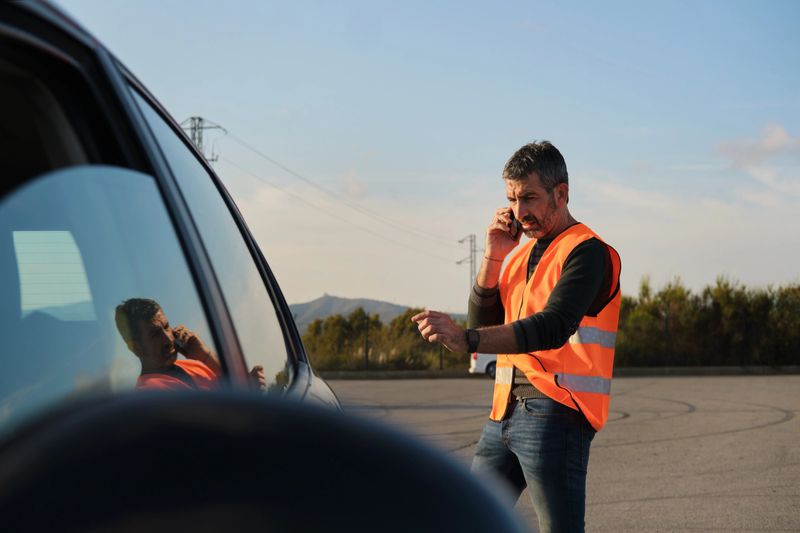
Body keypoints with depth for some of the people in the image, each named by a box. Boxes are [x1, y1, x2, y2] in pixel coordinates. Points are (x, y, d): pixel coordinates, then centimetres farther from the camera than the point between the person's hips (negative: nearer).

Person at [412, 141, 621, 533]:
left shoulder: (587, 251, -9)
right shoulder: (519, 254, 18)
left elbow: (553, 327, -24)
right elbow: (483, 323, 12)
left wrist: (466, 340, -35)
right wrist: (494, 257, 0)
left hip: (555, 413, -8)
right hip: (505, 411, 8)